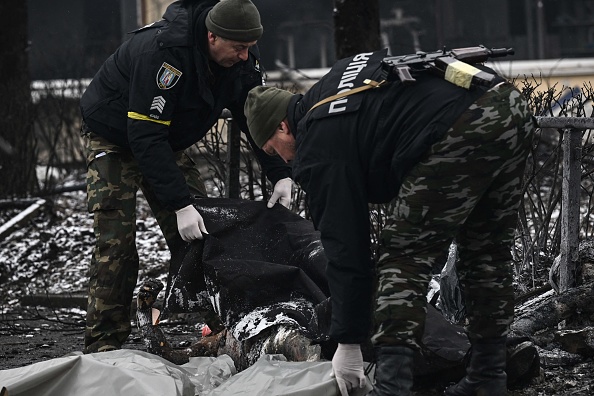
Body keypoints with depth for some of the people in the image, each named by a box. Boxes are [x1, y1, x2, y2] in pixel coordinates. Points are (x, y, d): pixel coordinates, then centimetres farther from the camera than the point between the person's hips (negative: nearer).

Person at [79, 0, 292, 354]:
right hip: (114, 137, -7)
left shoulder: (241, 56, -16)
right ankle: (104, 345, -11)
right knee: (116, 241, -15)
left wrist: (281, 175, -18)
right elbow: (146, 137, -38)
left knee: (199, 235, -3)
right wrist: (179, 203, -40)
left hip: (169, 142, 7)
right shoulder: (163, 52, -38)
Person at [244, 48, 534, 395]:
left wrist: (348, 346, 12)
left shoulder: (319, 148, 6)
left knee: (404, 259, 1)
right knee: (488, 254, 20)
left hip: (461, 134, -9)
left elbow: (345, 249, 6)